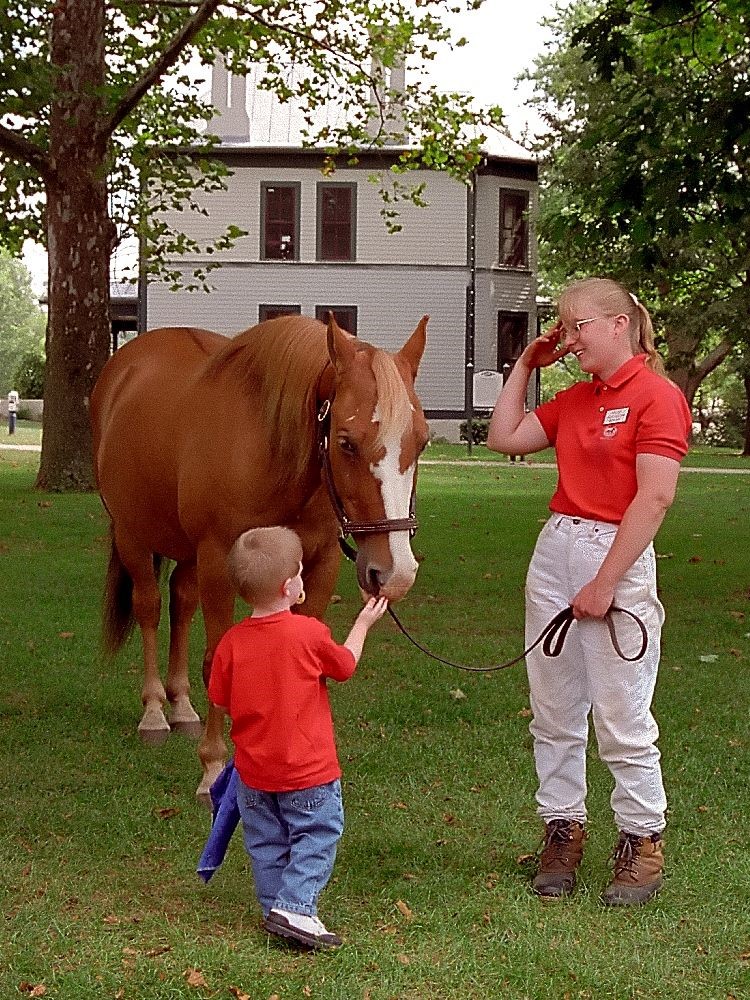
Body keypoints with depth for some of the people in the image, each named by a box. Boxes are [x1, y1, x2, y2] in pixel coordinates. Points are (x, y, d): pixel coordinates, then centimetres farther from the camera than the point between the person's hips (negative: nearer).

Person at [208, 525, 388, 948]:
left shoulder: (232, 642, -8)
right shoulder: (310, 633, -16)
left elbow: (221, 700, 2)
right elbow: (344, 666, 3)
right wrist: (364, 623, 17)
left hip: (253, 772, 4)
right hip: (309, 771, -4)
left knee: (266, 842, 17)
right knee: (316, 836, 6)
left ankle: (275, 905, 22)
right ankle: (295, 906, -6)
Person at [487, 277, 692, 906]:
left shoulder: (657, 396, -9)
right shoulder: (575, 399, 14)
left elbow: (655, 498, -16)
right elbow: (504, 437, 18)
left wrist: (604, 584, -17)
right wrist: (526, 366, 14)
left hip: (619, 554, -8)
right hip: (555, 548, 8)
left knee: (622, 718, -3)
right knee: (553, 711, 10)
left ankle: (643, 844, 11)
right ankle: (562, 831, 21)